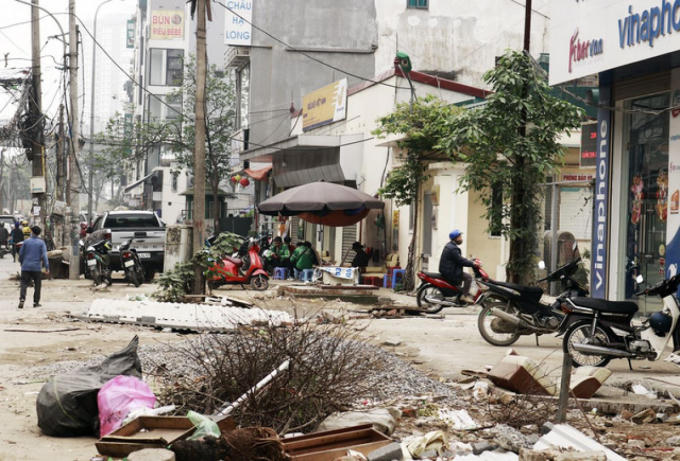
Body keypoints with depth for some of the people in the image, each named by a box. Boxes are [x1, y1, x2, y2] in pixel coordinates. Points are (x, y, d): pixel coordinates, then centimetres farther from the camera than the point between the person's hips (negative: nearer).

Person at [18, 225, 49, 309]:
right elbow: (44, 255, -10)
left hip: (26, 267, 1)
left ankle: (22, 299, -20)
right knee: (37, 285, 12)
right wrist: (47, 267, -10)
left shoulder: (26, 242, 2)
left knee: (24, 284, 0)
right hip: (36, 267, -1)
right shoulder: (41, 243, -1)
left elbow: (21, 253, 8)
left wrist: (21, 262, 25)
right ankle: (36, 302, 12)